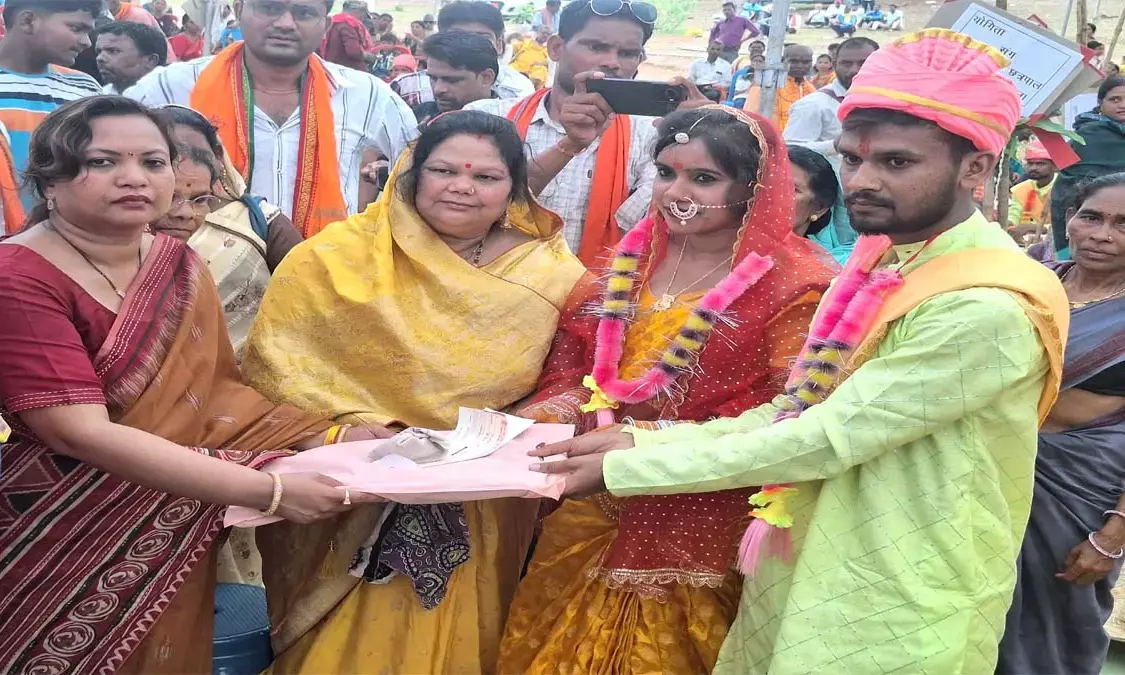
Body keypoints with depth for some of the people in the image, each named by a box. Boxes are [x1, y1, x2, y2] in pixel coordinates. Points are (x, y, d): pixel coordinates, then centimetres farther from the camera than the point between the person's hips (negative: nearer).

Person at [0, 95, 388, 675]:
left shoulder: (178, 267, 3)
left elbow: (216, 386, 6)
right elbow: (82, 433, -24)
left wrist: (322, 438, -11)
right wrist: (268, 490, -28)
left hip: (174, 536, 5)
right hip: (61, 549, -5)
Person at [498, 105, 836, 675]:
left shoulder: (791, 288, -10)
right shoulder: (633, 259, 7)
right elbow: (572, 370, 8)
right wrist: (534, 423, -13)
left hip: (696, 534, -5)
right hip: (589, 517, 5)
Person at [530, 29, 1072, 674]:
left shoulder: (989, 310, -23)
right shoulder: (881, 262, 5)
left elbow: (824, 439, -25)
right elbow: (796, 414, 5)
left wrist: (621, 469, -20)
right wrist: (639, 441, -7)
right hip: (802, 580, 7)